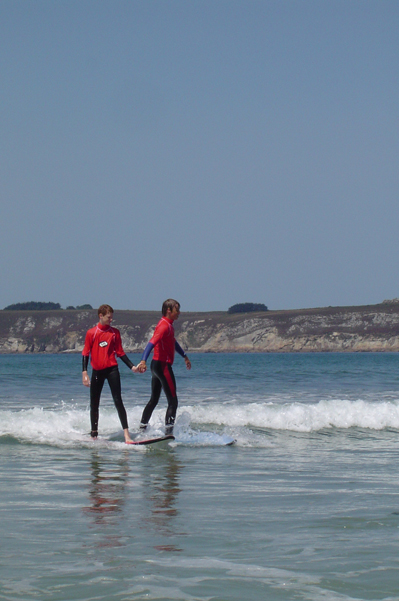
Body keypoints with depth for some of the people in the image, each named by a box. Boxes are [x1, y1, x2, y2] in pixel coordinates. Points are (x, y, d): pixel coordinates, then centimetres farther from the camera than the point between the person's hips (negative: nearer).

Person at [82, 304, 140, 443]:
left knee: (118, 401, -10)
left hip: (112, 369, 0)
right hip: (97, 371, 0)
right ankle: (94, 435, 19)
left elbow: (120, 352, 10)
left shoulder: (115, 332, 5)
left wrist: (132, 366, 1)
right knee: (94, 404, 7)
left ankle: (126, 434, -14)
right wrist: (84, 372, -8)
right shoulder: (91, 333, 0)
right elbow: (85, 353, 0)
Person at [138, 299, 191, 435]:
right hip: (163, 365, -10)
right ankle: (168, 433, -12)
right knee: (173, 402, -8)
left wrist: (184, 356, 47)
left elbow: (174, 342, 35)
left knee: (154, 400, 17)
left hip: (157, 366, 10)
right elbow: (152, 342, -30)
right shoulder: (164, 326, -16)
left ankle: (142, 429, 22)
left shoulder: (168, 325, 17)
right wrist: (143, 361, -43)